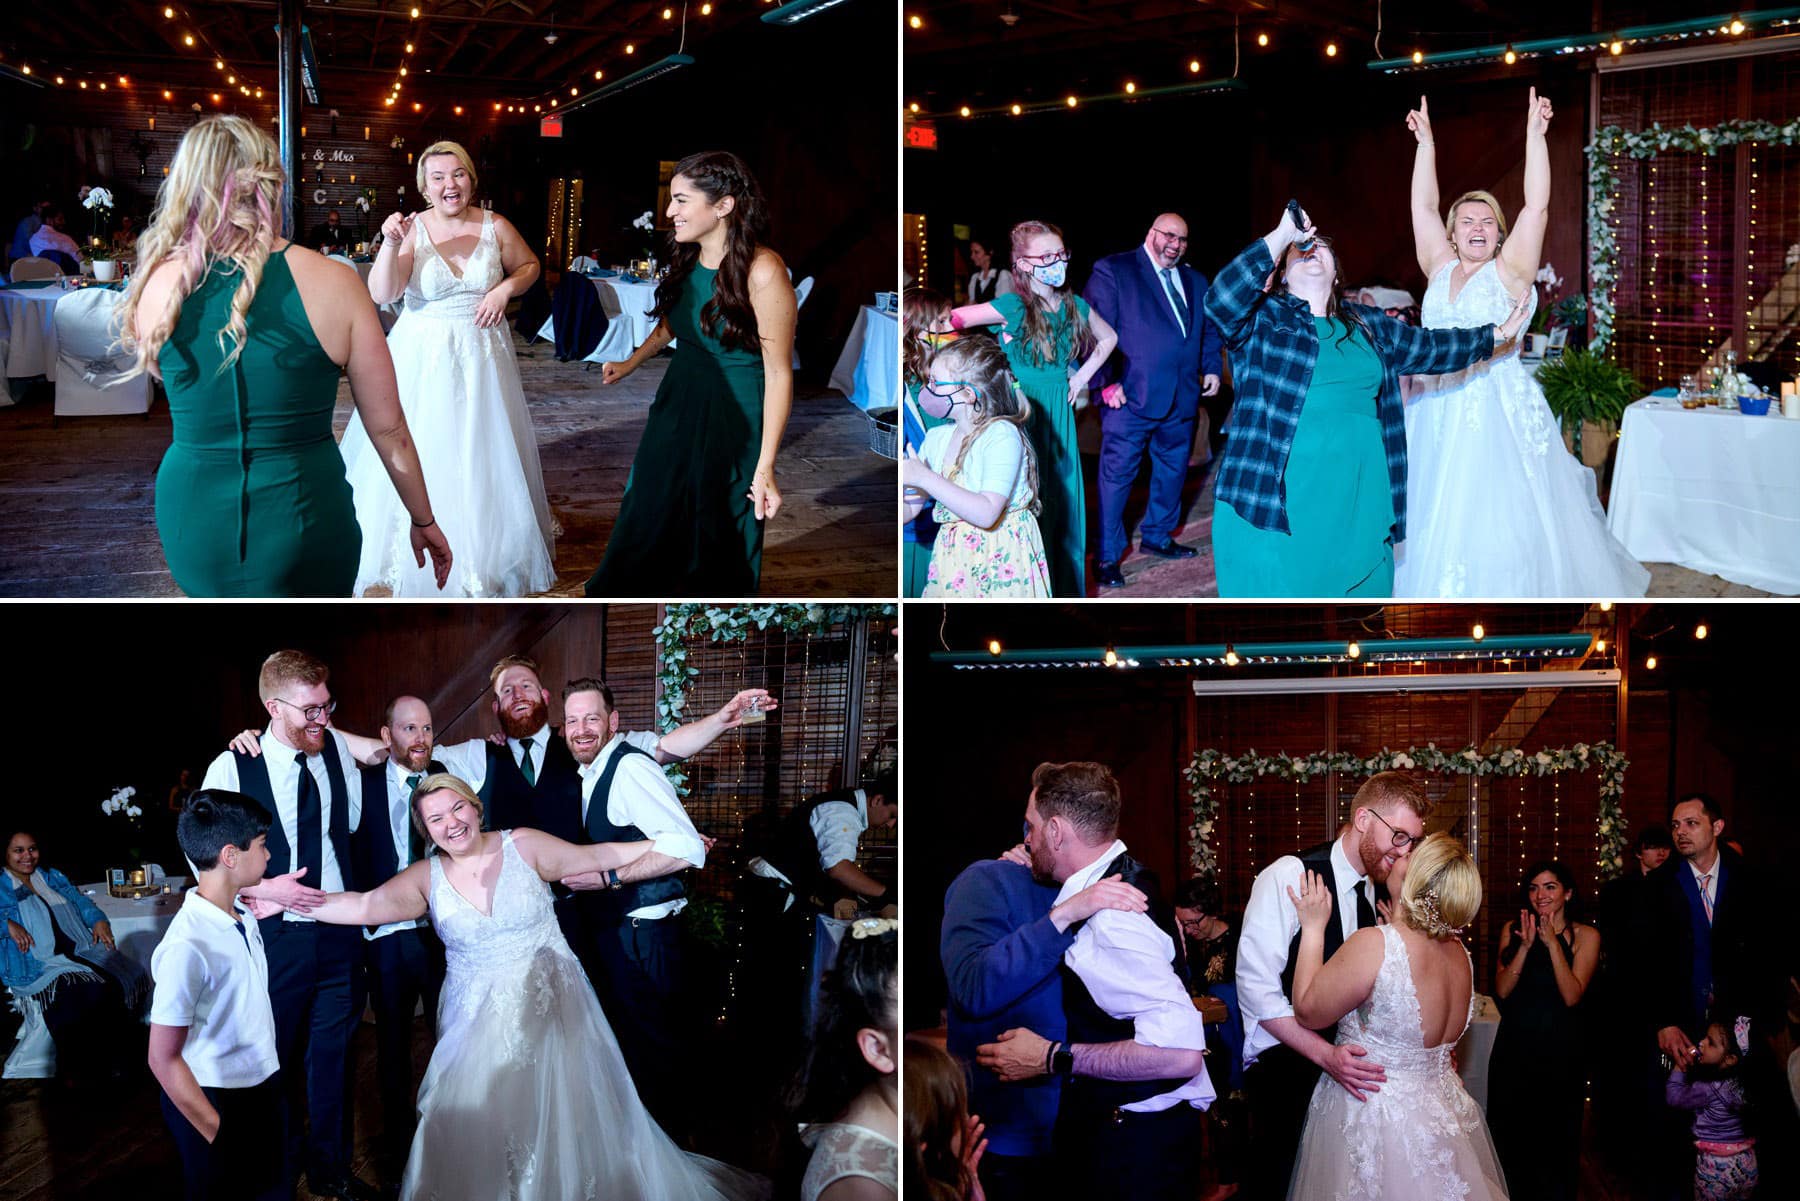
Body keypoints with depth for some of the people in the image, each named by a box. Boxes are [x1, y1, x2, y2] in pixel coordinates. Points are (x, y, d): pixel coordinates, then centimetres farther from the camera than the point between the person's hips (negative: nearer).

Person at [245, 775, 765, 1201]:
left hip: (550, 1009, -1)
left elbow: (596, 857, 1)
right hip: (478, 1023, 1)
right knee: (474, 1124, -7)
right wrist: (291, 900, -23)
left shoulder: (524, 847, -3)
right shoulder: (427, 878, 1)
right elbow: (366, 906, -9)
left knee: (567, 1120, -1)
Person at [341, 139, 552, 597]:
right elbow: (381, 294, -18)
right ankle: (415, 553, 18)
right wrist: (390, 244, -32)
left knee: (485, 453, 10)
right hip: (423, 354, -2)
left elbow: (530, 265, 12)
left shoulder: (496, 227, -4)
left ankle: (484, 556, 27)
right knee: (418, 453, 2)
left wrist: (505, 289, -7)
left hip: (482, 352, 2)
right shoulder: (412, 230, -10)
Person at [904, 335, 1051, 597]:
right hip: (953, 562, 6)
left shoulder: (1002, 435, -14)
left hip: (1000, 559, -6)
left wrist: (924, 478, -25)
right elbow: (911, 509, 10)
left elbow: (987, 514, -26)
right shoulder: (936, 438, 7)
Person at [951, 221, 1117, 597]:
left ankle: (1066, 586, 18)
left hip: (1060, 414, 5)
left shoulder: (1075, 306, 4)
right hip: (1022, 414, -5)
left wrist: (1083, 375, 11)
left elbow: (1108, 338, 23)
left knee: (1064, 497, 8)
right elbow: (951, 320, -20)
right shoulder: (1013, 307, -13)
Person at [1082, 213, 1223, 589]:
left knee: (1172, 470, 15)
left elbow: (1209, 331, 22)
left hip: (1182, 398, 6)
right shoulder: (1113, 271, -4)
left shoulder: (1195, 281, 16)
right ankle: (1108, 557, 4)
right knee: (1117, 475, -3)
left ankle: (1157, 537, 32)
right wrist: (1106, 382, -15)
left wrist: (1212, 368, 6)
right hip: (1130, 396, -6)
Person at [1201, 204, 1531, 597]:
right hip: (1274, 508, -5)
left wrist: (1498, 335, 35)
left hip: (1358, 506, 5)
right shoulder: (1262, 318, 4)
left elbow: (1429, 347, 30)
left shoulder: (1369, 326, 19)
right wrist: (1282, 236, -14)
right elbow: (1220, 298, -15)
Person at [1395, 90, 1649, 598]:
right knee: (1434, 527, 5)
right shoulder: (1440, 269, 11)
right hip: (1436, 416, 4)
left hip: (1500, 417, -4)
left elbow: (1537, 206, -9)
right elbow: (1423, 207, 10)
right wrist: (1426, 141, 8)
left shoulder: (1509, 272, 0)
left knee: (1498, 526, -5)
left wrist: (1535, 133, -12)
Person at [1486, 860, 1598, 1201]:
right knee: (1510, 1137, 7)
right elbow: (1502, 991, -5)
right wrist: (1526, 946, -16)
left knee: (1556, 1140, 6)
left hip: (1560, 1051, -2)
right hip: (1514, 1050, 2)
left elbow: (1572, 995, -14)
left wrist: (1553, 943, -20)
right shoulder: (1513, 930, 4)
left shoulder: (1585, 936, -2)